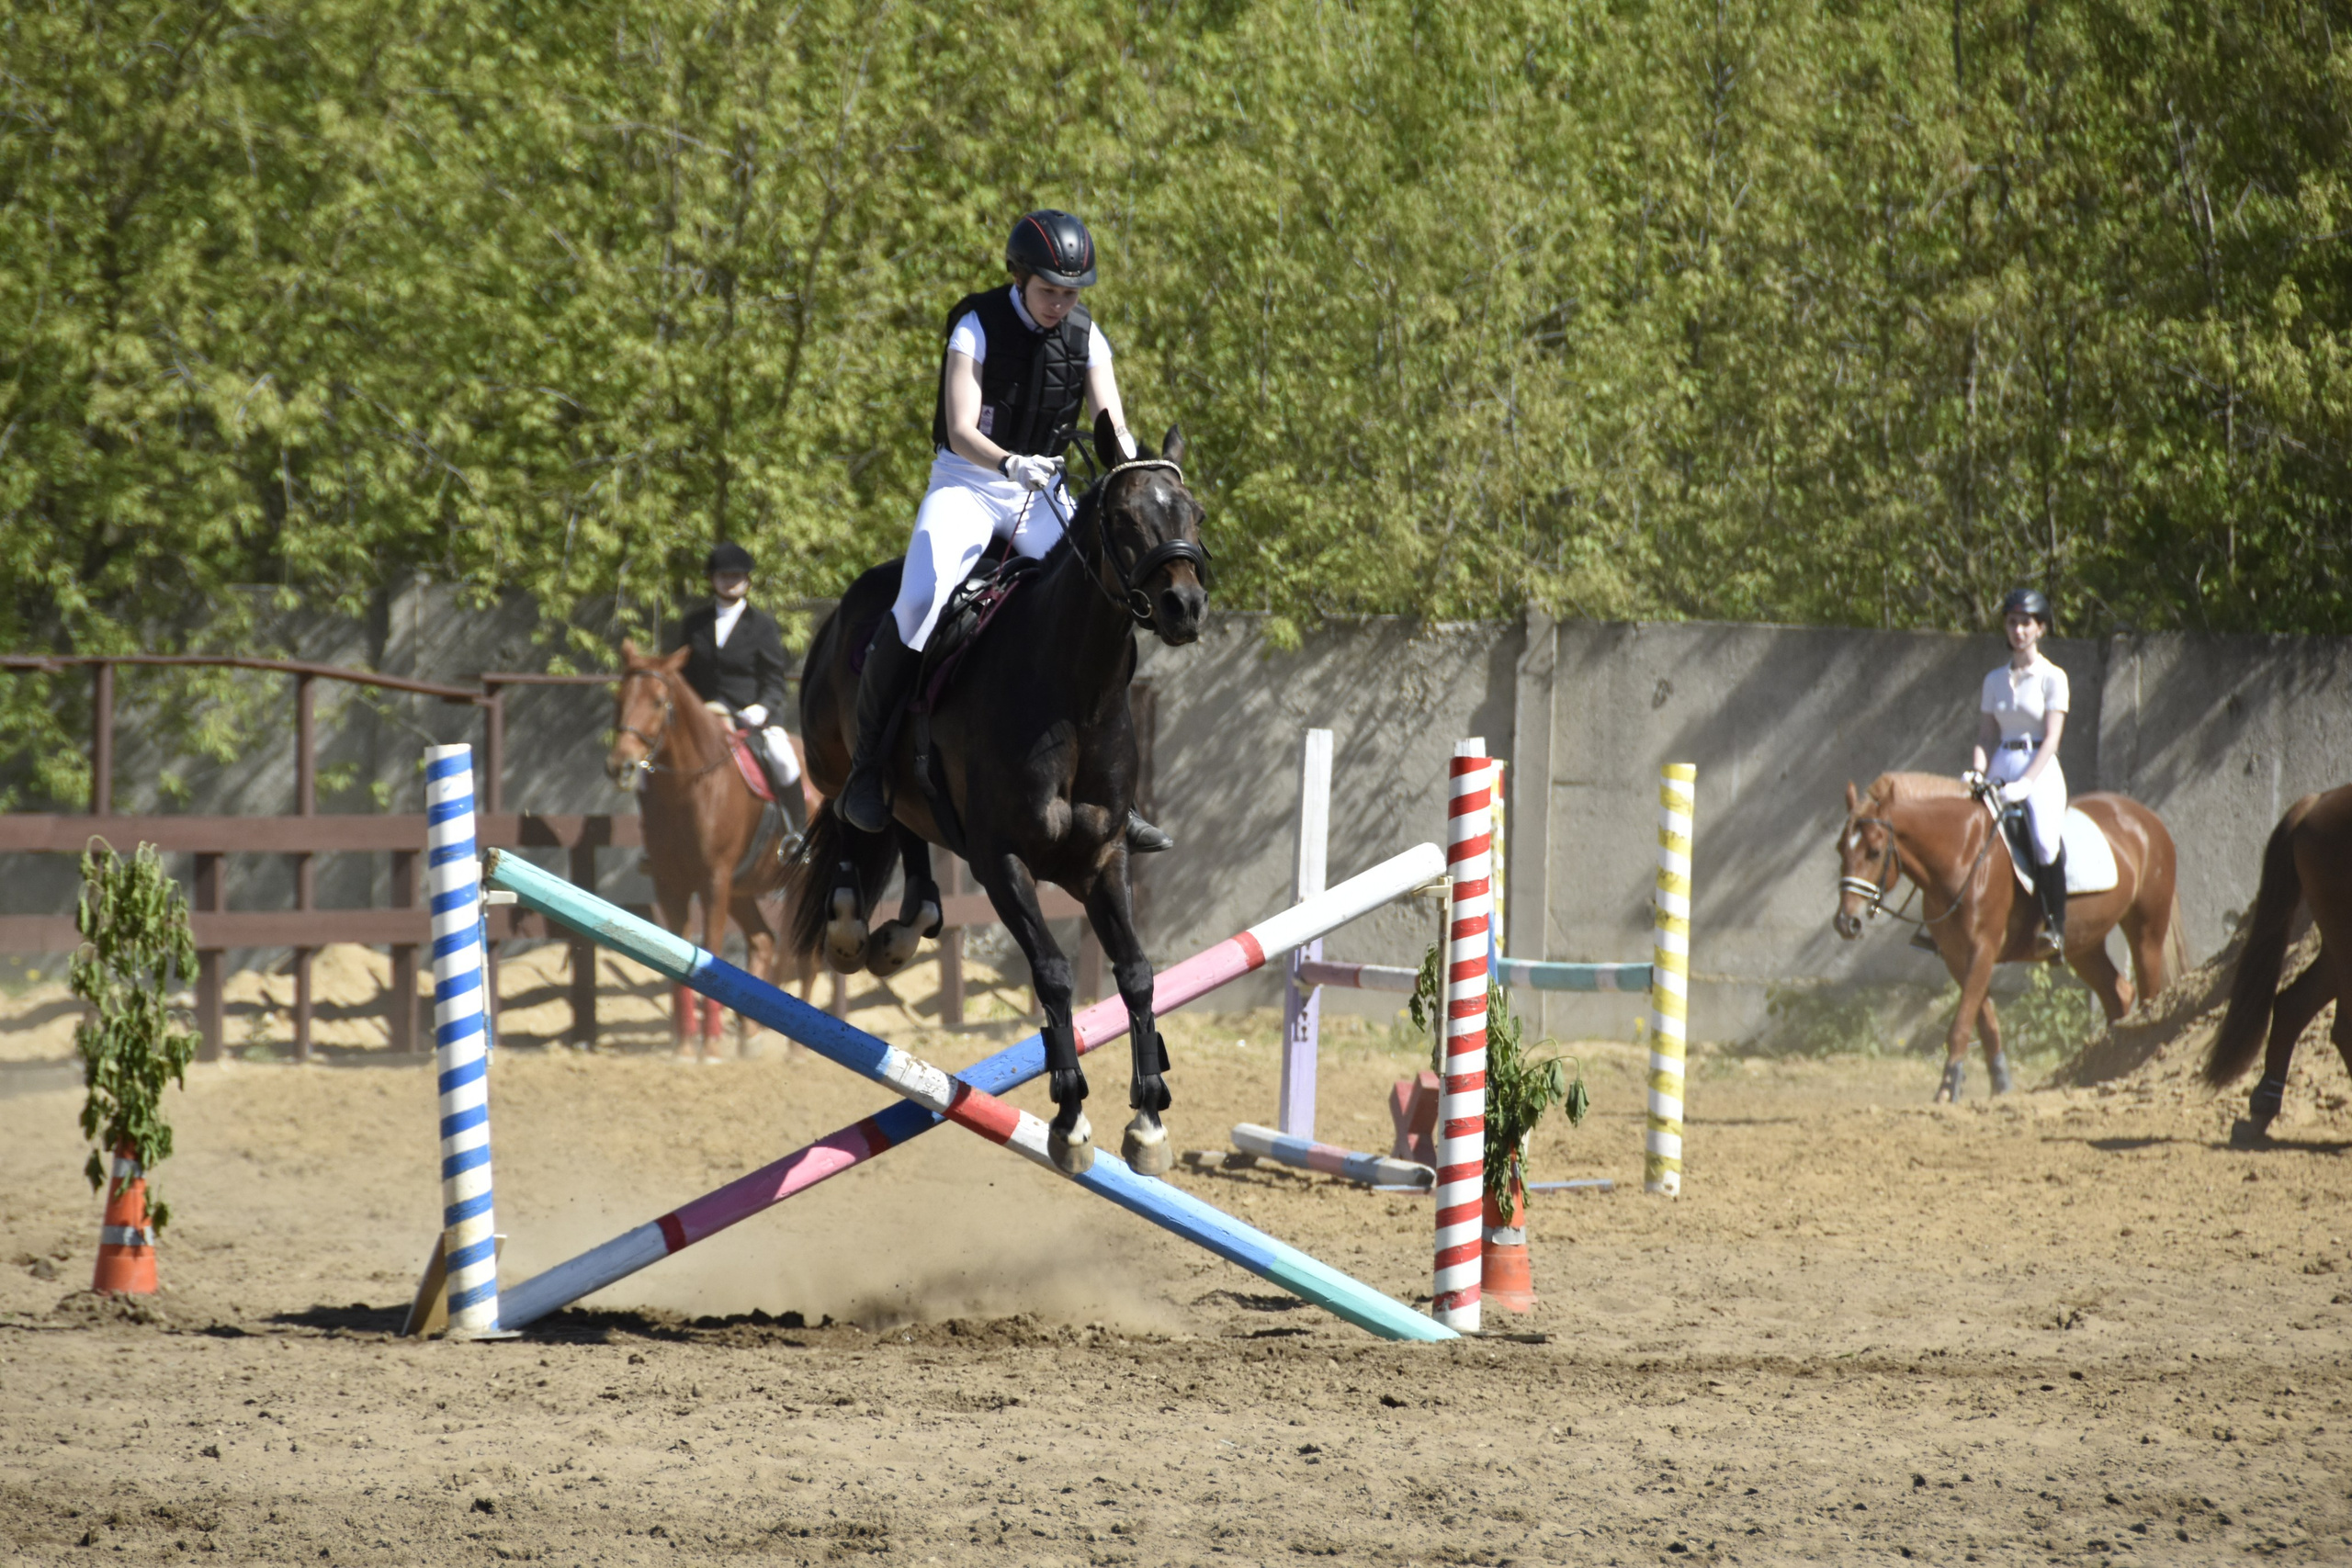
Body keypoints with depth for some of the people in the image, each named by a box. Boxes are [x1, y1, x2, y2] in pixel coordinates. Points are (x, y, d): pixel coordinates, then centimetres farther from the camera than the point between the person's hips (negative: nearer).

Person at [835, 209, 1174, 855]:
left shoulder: (1085, 337, 0)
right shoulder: (978, 328, -13)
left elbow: (1113, 427, -5)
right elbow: (962, 432, -22)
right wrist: (1010, 463, -42)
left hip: (1041, 492, 4)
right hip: (966, 482, -4)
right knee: (918, 602, -28)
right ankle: (867, 764, -13)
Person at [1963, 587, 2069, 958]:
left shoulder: (2052, 678, 0)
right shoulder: (1995, 681, 15)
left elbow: (2052, 738, -8)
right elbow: (1986, 736, 13)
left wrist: (2026, 784, -20)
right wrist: (1978, 773, -7)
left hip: (2041, 773, -6)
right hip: (2001, 771, 6)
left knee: (2045, 839, -31)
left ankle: (2055, 928, -26)